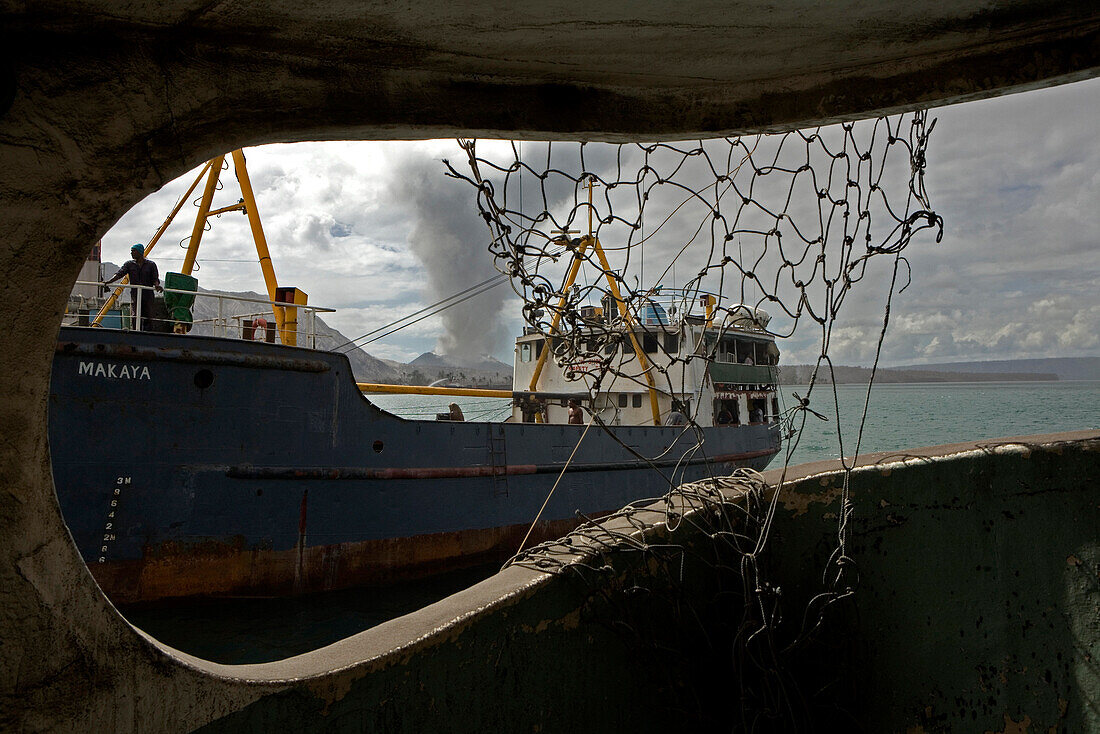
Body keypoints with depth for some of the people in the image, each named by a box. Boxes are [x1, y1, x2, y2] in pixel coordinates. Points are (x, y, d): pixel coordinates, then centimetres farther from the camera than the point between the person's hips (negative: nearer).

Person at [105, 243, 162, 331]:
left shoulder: (151, 264, 7)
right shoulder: (129, 264, 10)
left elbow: (155, 279, 3)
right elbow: (119, 274, -1)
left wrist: (156, 285, -20)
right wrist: (109, 281, -19)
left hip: (148, 296, 0)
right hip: (135, 295, 0)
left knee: (148, 318, -3)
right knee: (136, 317, -11)